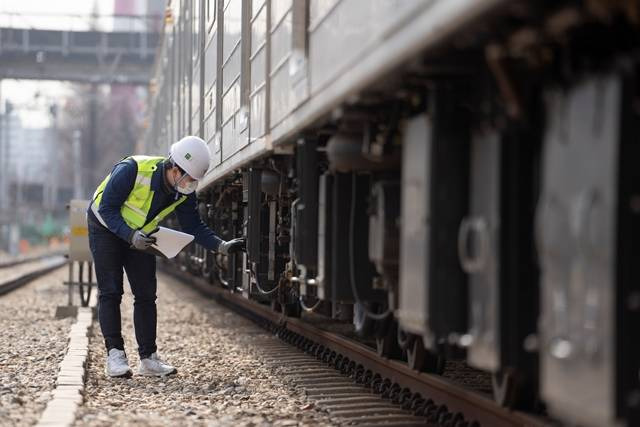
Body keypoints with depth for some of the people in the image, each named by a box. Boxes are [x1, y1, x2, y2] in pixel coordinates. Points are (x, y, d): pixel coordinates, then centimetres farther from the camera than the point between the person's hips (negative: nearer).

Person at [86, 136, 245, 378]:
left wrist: (222, 246, -20)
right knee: (110, 292, -12)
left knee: (146, 295, -1)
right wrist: (131, 236, -38)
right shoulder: (132, 170, -33)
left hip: (140, 236, 5)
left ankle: (148, 358, 2)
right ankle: (115, 354, -11)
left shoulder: (184, 192, -15)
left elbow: (194, 227, -7)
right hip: (106, 229, -5)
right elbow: (107, 209, -28)